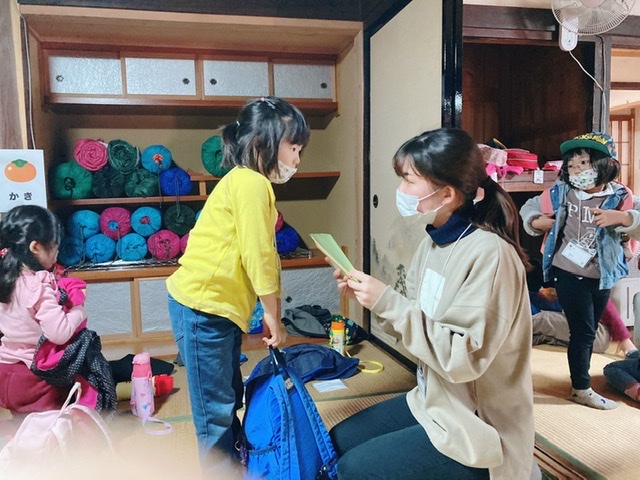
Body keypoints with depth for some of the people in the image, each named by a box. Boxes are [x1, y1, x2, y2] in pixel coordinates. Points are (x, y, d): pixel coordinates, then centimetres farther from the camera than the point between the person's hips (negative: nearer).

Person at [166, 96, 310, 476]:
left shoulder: (253, 183, 14)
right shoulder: (251, 182, -16)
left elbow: (262, 257, 11)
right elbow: (258, 259, -17)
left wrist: (270, 315, 9)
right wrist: (273, 318, -7)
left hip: (220, 307, 10)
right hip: (202, 309, -10)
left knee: (230, 399, 20)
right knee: (215, 410, 3)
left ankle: (235, 462, 35)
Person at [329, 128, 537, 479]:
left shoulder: (488, 253, -26)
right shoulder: (434, 241, 1)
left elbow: (463, 357, -28)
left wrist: (387, 302, -28)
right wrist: (367, 297, -8)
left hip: (476, 427, -8)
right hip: (433, 402, 8)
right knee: (339, 440, 12)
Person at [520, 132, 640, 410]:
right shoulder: (560, 193, -7)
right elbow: (529, 210, 6)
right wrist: (540, 222, -14)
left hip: (602, 277, 3)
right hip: (569, 274, -3)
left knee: (589, 331, 17)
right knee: (582, 331, 1)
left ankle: (580, 379, 36)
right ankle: (581, 389, 17)